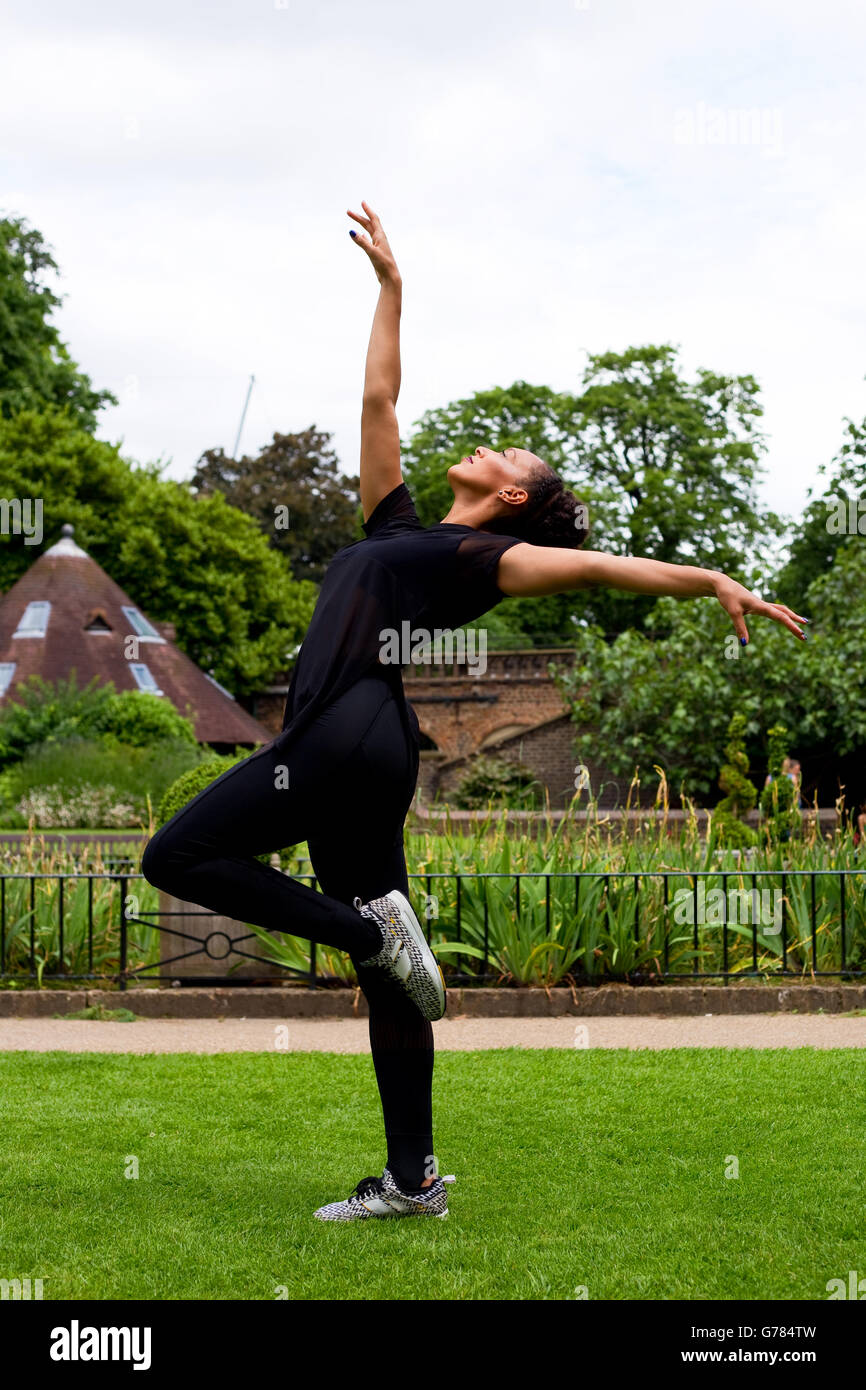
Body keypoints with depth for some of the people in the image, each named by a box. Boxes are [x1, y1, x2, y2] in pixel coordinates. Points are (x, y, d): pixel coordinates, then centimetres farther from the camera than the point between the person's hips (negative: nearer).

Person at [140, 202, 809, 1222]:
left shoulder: (481, 558, 3)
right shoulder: (401, 530, 24)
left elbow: (592, 565, -8)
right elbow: (377, 401, 29)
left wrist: (712, 582, -19)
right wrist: (390, 285, 33)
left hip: (353, 738, -8)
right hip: (350, 753, 8)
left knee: (176, 855, -12)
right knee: (384, 979, 6)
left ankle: (369, 928, -10)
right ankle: (413, 1180, 8)